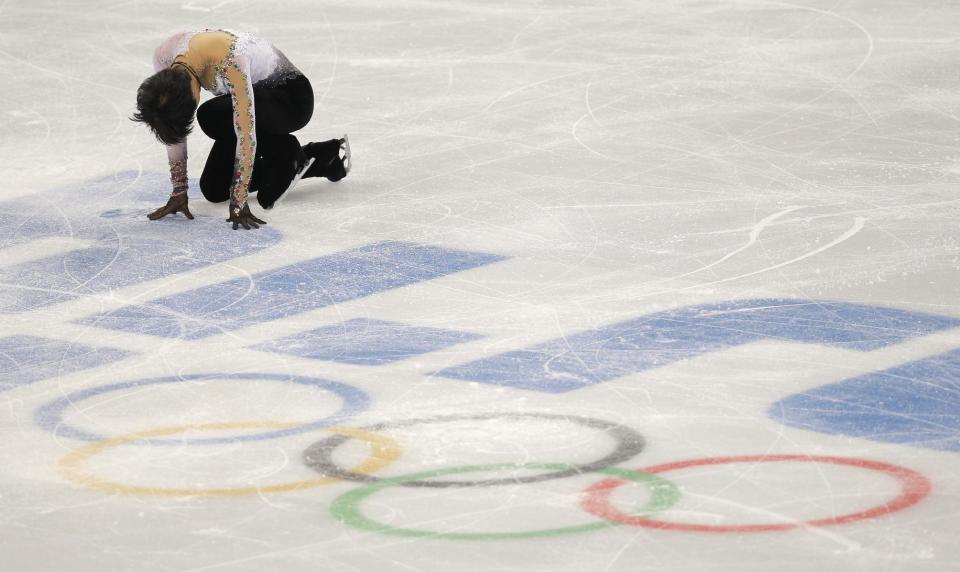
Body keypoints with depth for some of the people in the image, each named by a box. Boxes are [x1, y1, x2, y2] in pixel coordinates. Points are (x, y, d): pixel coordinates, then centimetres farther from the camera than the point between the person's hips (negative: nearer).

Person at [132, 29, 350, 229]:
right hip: (256, 93, 8)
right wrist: (179, 192, -8)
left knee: (212, 117, -33)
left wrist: (239, 204, -36)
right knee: (213, 189, 1)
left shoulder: (228, 60, -40)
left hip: (291, 96, -7)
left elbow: (246, 136, -38)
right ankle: (324, 156, 15)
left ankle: (287, 155, -6)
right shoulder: (164, 58, -21)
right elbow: (174, 130, -9)